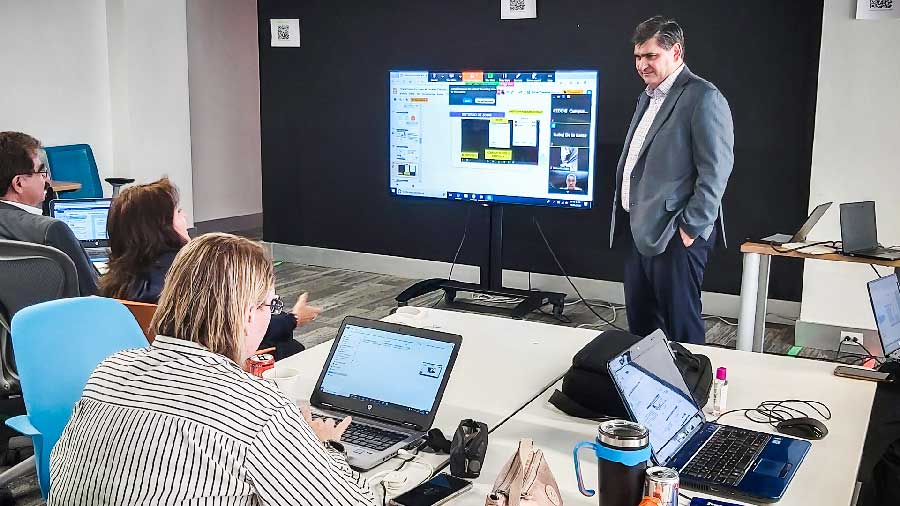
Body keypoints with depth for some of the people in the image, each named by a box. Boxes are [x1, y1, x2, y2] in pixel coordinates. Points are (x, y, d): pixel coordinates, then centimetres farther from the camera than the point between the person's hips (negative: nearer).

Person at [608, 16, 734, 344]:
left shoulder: (703, 98, -12)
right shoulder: (648, 97, 16)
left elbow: (715, 171, -17)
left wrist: (692, 228, -17)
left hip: (674, 235, -9)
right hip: (641, 231, 9)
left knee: (680, 327, 1)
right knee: (639, 323, 17)